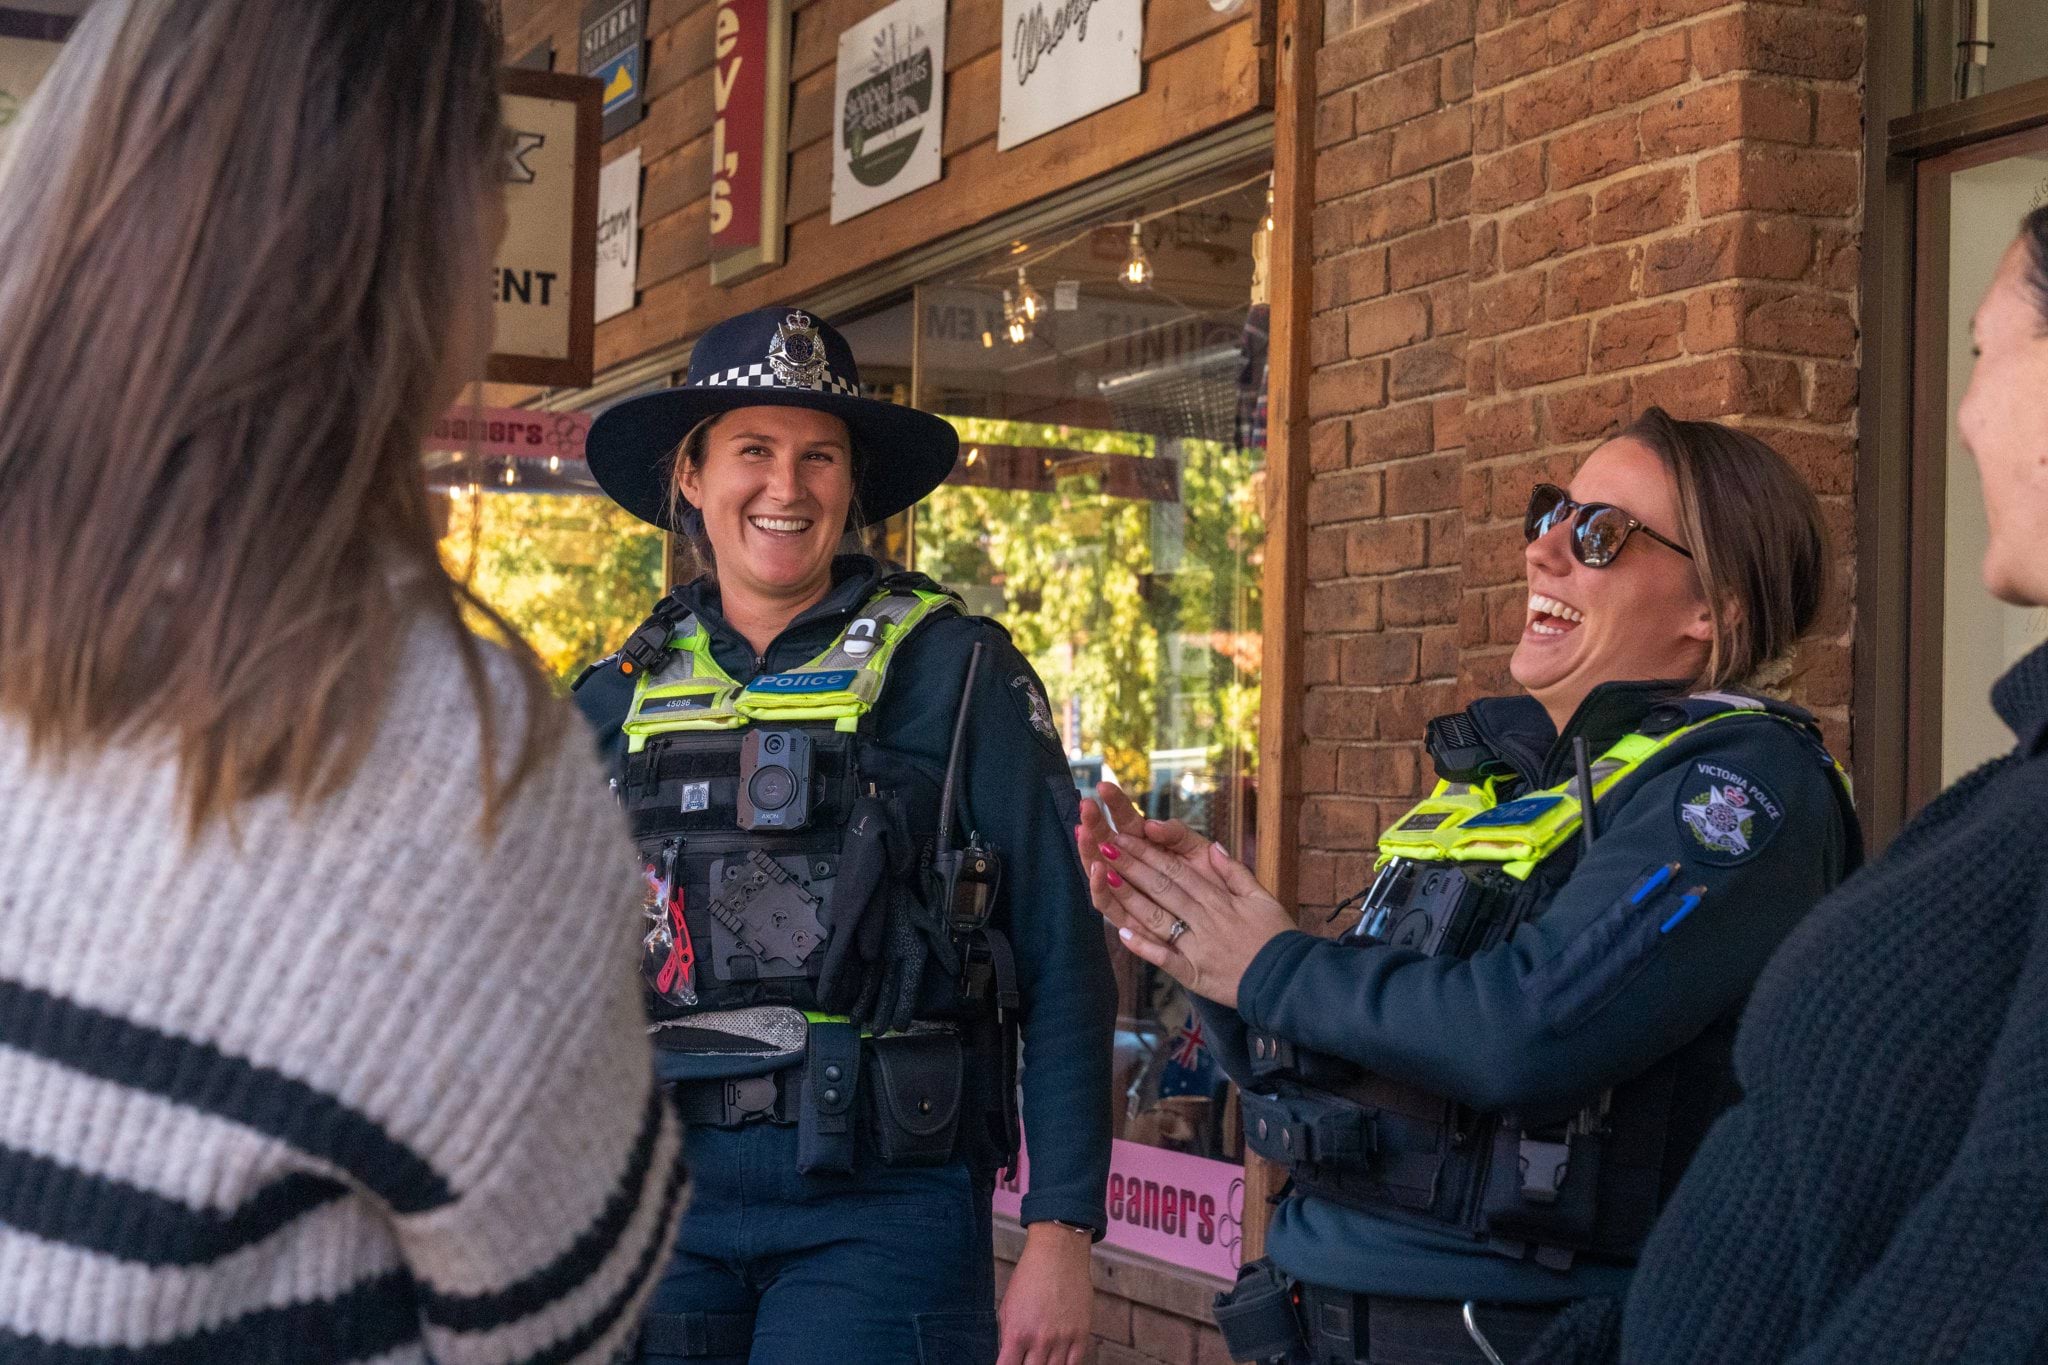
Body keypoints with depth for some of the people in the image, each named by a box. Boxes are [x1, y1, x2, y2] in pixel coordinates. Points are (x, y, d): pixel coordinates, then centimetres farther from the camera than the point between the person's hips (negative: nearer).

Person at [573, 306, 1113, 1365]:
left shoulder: (953, 674, -2)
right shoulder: (619, 700, 9)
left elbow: (1064, 969, -5)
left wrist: (1060, 1235, -10)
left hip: (878, 1209, -3)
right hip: (662, 1201, 4)